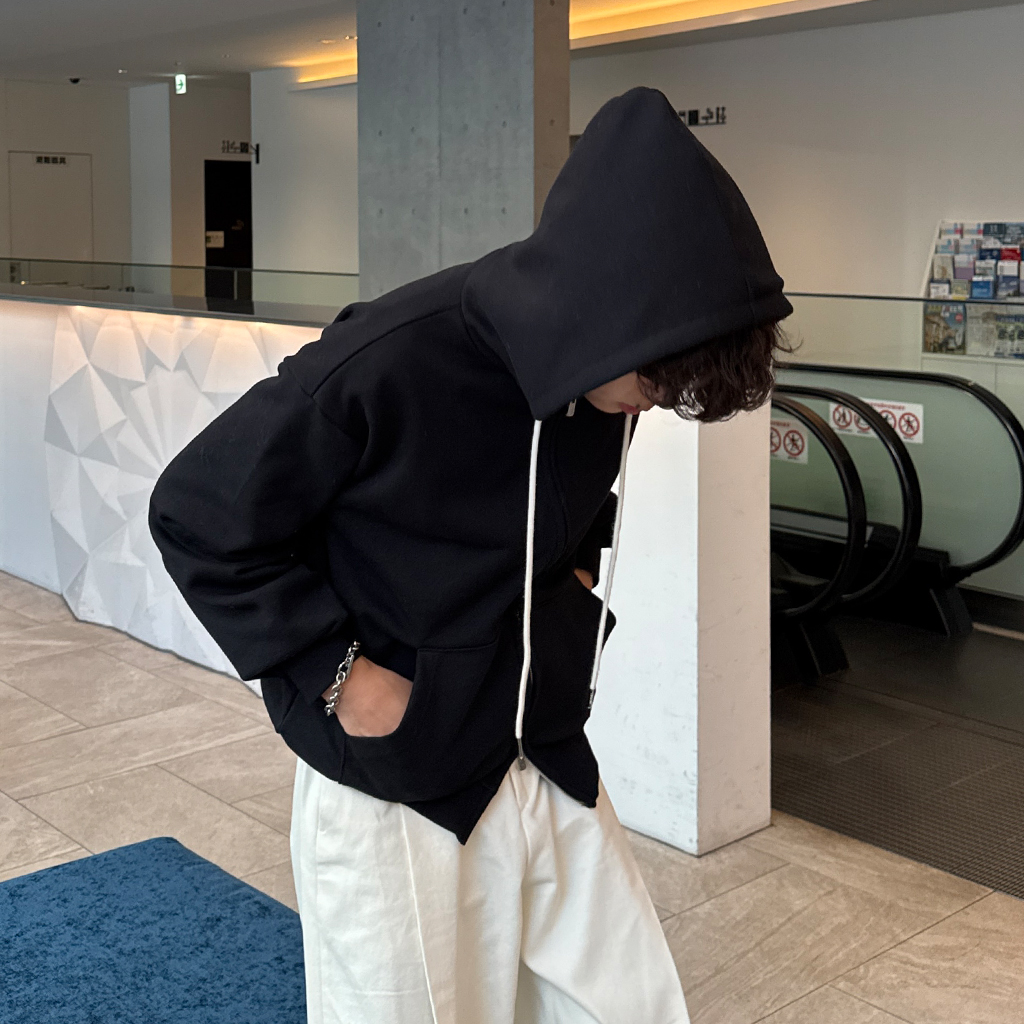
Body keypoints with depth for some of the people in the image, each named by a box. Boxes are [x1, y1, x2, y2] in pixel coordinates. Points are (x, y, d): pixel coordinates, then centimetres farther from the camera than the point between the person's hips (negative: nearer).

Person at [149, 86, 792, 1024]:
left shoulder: (603, 374, -7)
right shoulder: (380, 366, -27)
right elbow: (199, 517, -15)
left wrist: (576, 576, 1)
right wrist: (333, 672, -17)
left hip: (553, 771, 6)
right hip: (395, 797, -5)